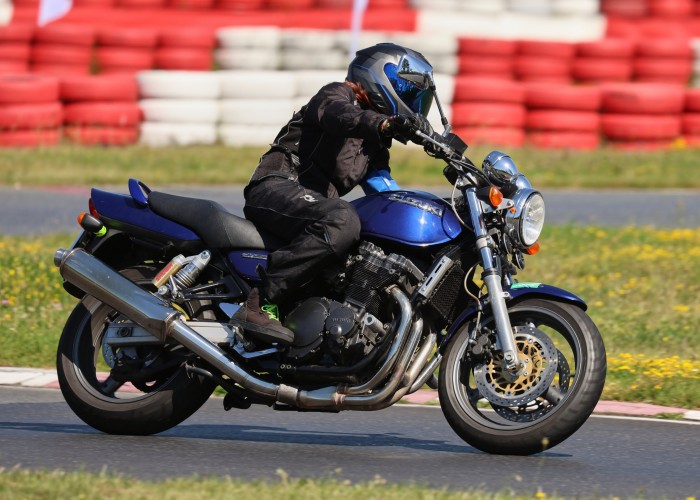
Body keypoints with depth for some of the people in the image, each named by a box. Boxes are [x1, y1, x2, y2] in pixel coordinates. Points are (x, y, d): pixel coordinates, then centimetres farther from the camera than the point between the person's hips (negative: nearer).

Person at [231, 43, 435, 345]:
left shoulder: (375, 145, 29)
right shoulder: (338, 94, 3)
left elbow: (385, 193, 23)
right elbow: (338, 115, -22)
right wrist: (385, 124, -41)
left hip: (312, 202, 10)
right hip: (278, 186, -10)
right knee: (342, 223, -36)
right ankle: (260, 304, -40)